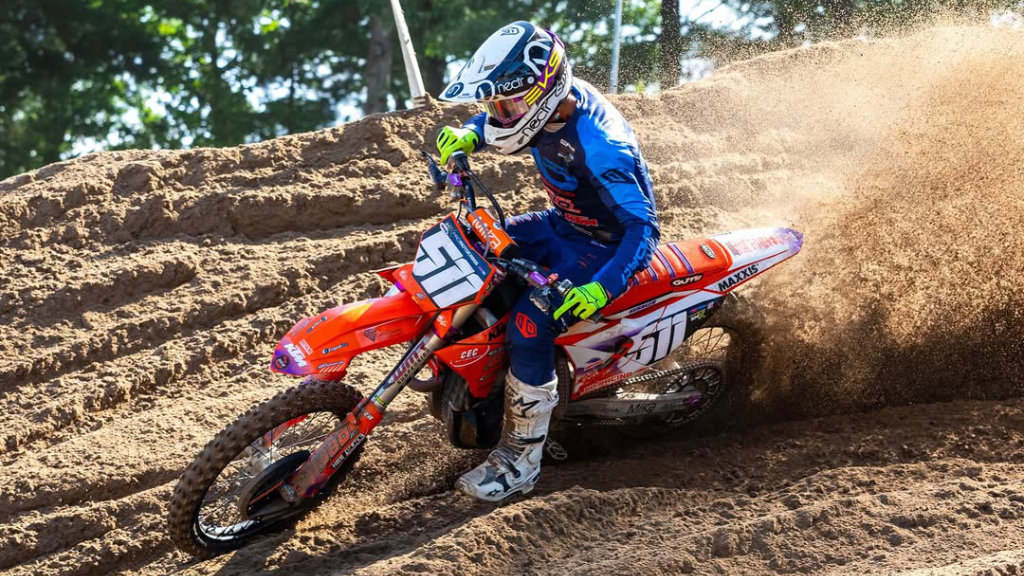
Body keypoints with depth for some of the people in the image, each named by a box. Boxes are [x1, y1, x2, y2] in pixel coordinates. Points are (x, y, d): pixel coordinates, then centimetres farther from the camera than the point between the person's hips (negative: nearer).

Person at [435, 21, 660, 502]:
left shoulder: (595, 146, -34)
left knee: (529, 323, -26)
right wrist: (468, 136, -9)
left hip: (607, 244, -9)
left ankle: (521, 460, -16)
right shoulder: (552, 101, -10)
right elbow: (493, 122, 14)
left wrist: (602, 288, -48)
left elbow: (641, 226, -35)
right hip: (564, 225, 9)